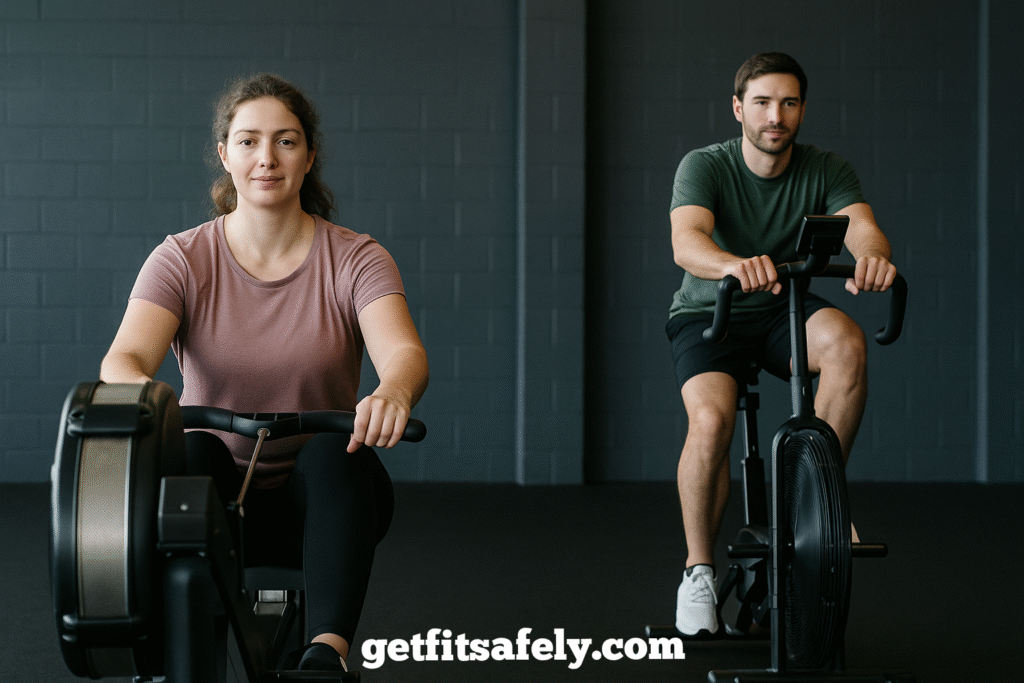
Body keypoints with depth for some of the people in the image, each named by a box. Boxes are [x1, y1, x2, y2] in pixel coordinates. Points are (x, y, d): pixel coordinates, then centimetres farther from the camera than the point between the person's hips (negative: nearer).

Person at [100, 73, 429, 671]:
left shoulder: (355, 259, -2)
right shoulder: (183, 259, -1)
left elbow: (403, 350, -22)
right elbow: (124, 356, -19)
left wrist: (392, 394, -48)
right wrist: (142, 392, -45)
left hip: (318, 504, 0)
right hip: (221, 504, 0)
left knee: (335, 451, -33)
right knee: (194, 451, -32)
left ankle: (327, 651, -45)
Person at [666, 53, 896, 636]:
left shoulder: (827, 171, -6)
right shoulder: (705, 167, -14)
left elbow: (861, 224, -26)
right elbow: (687, 242, -34)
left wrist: (873, 256, -52)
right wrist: (734, 265, -58)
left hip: (784, 310, 2)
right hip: (707, 313, -2)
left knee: (846, 340, -32)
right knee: (711, 420, -30)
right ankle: (699, 573, -12)